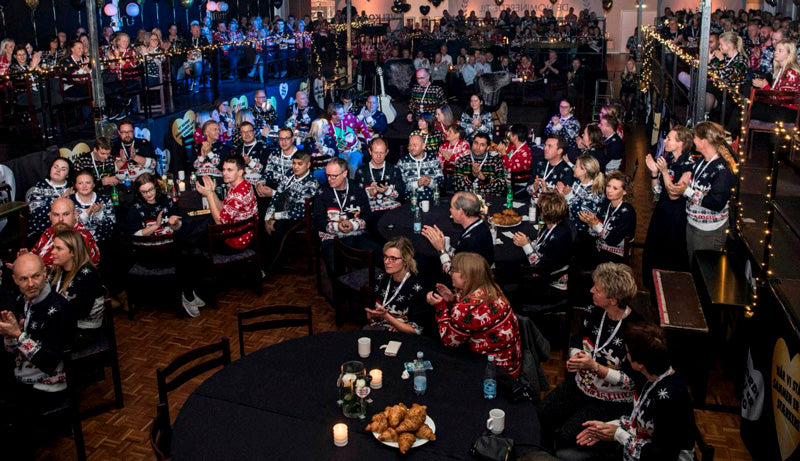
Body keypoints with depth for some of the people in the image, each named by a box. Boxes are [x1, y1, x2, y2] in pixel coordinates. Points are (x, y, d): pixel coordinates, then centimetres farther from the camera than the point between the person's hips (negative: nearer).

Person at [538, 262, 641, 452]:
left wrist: (594, 366, -28)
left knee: (566, 436, -20)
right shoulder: (593, 311, -6)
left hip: (612, 400, -6)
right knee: (539, 416, -10)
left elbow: (632, 381, -19)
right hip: (580, 385, 6)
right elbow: (575, 341, 11)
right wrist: (575, 357, -13)